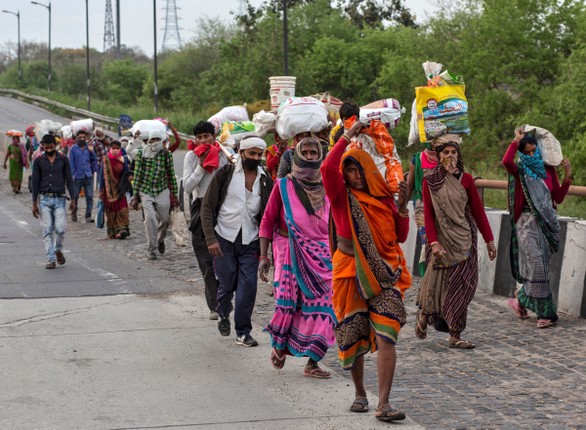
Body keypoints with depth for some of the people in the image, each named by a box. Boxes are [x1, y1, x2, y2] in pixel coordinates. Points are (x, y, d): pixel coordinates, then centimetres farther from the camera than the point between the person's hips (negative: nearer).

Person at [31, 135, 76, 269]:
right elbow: (35, 182, 5)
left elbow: (69, 180, 5)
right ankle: (51, 260, 3)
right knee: (47, 231, -1)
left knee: (60, 229, -10)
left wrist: (73, 200, 0)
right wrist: (34, 203, 2)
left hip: (59, 199, -1)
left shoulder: (63, 159, 3)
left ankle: (58, 250, 19)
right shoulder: (38, 161, 4)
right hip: (44, 199, 1)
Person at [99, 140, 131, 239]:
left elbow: (126, 174, 7)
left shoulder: (124, 159, 5)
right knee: (110, 210, 1)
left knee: (122, 209, -11)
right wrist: (101, 190, -1)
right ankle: (112, 231, 8)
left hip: (120, 189, 0)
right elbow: (103, 175, 2)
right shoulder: (106, 160, 2)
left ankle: (121, 229, -13)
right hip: (109, 189, 0)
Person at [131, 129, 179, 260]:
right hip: (145, 191, -2)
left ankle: (160, 240, 39)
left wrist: (174, 194, 7)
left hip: (162, 191, 2)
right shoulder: (141, 153, -3)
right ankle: (151, 249, -3)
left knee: (164, 220, 8)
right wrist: (135, 196, -4)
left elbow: (171, 175, 6)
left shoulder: (166, 154, 0)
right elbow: (137, 175, -2)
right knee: (150, 219, -14)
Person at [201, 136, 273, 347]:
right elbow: (207, 207, -4)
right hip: (225, 238, -2)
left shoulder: (265, 180, 4)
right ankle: (223, 315, 35)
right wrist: (211, 238, -13)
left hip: (250, 242, 2)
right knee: (227, 284, 4)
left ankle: (243, 332, 6)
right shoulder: (225, 174, -4)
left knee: (248, 286, -5)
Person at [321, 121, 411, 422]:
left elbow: (400, 237, 10)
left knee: (386, 337, -13)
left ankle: (383, 404, -15)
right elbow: (327, 168, -20)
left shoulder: (383, 197, 9)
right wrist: (348, 136, -14)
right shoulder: (342, 197, 0)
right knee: (353, 338, 8)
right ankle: (360, 394, 28)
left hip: (384, 273, 1)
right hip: (351, 273, -1)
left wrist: (402, 206, -4)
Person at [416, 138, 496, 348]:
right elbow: (428, 214, -5)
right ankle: (424, 314, 29)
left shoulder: (465, 179, 3)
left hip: (463, 240, 2)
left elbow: (478, 210, 6)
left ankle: (455, 335, 6)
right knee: (437, 283, 0)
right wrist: (434, 242, -16)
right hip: (441, 239, -2)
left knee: (460, 286, 0)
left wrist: (489, 239, 4)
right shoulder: (430, 181, -1)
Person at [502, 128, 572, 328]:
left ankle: (521, 300, 26)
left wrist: (567, 177, -3)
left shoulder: (548, 170, 10)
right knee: (537, 265, -11)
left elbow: (558, 198, 7)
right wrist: (516, 140, -15)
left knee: (540, 267, 8)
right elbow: (506, 161, -26)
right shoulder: (520, 171, -2)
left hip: (547, 222, 5)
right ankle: (545, 312, -3)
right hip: (528, 223, -5)